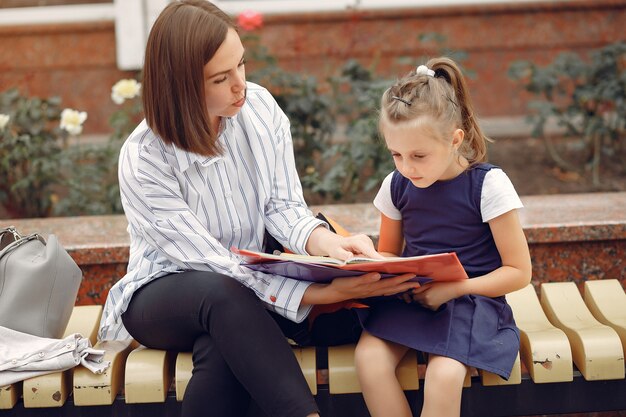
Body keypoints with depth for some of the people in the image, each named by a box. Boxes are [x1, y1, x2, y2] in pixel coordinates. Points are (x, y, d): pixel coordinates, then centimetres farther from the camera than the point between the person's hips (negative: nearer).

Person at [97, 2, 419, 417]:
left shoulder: (260, 106, -10)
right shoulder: (143, 160, -24)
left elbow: (283, 206, -7)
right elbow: (212, 266, -28)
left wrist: (324, 243, -31)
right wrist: (322, 293, -37)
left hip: (251, 279, 3)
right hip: (163, 295, -3)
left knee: (225, 349, -34)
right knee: (224, 295, -39)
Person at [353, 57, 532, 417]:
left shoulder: (488, 185, -9)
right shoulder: (396, 186, 4)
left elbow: (519, 272, -6)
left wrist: (453, 288, -17)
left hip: (471, 298, -4)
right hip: (409, 297, 4)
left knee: (444, 374, -33)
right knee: (369, 356, -26)